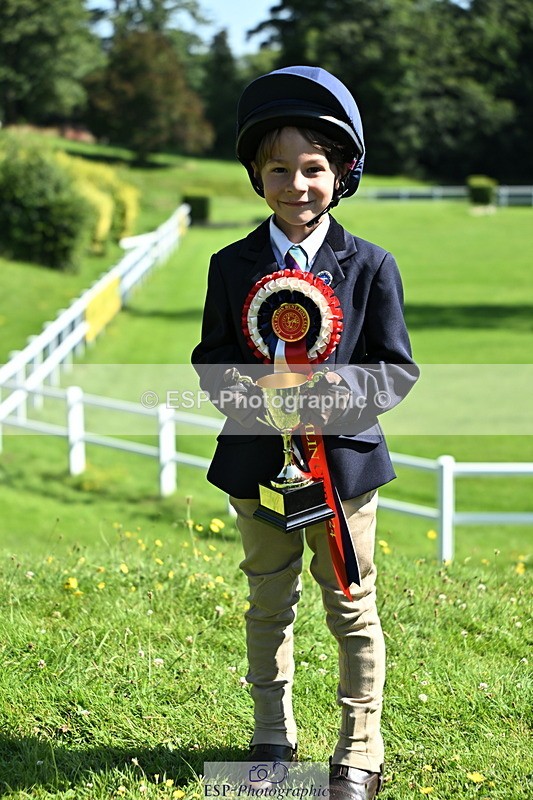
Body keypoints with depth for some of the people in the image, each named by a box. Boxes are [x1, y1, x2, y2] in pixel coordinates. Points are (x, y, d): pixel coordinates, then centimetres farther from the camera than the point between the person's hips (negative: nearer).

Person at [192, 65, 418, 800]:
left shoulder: (370, 266, -5)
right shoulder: (232, 265, 0)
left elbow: (399, 369, -4)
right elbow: (210, 360, 4)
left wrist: (341, 392, -23)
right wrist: (250, 394, -18)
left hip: (344, 458, -2)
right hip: (258, 460, 2)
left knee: (352, 608, 7)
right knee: (269, 605, 15)